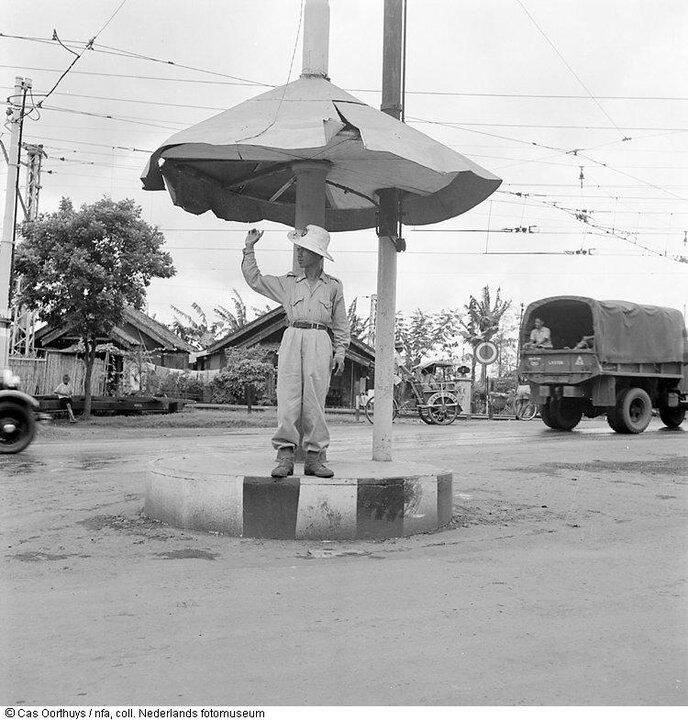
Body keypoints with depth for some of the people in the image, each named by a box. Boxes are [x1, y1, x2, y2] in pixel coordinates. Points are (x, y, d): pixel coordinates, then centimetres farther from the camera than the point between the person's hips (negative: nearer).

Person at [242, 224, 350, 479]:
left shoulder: (333, 286, 15)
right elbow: (254, 280, 18)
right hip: (292, 339, 1)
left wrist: (340, 352, 6)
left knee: (314, 401, -5)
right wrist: (249, 249, 15)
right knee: (288, 399, -10)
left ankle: (313, 457, -1)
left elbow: (340, 324, 16)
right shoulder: (289, 282, 18)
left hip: (320, 343, -1)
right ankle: (285, 456, -11)